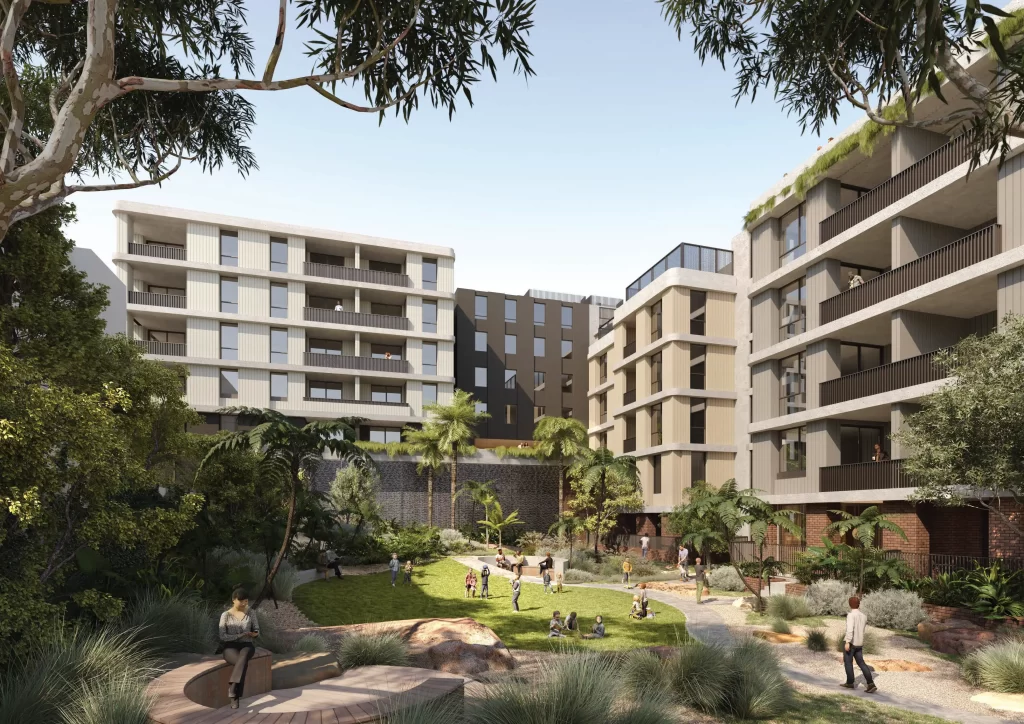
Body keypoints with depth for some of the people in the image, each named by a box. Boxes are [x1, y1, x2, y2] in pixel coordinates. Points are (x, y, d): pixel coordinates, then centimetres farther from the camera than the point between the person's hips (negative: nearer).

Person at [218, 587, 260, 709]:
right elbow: (222, 636, -7)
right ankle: (235, 696, -31)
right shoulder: (226, 615, 0)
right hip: (230, 647, -2)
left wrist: (254, 634, -14)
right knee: (243, 663, -35)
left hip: (246, 645, 2)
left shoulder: (251, 614, 7)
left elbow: (257, 631, 11)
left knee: (243, 658, -37)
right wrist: (240, 635, -17)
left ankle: (232, 690, -40)